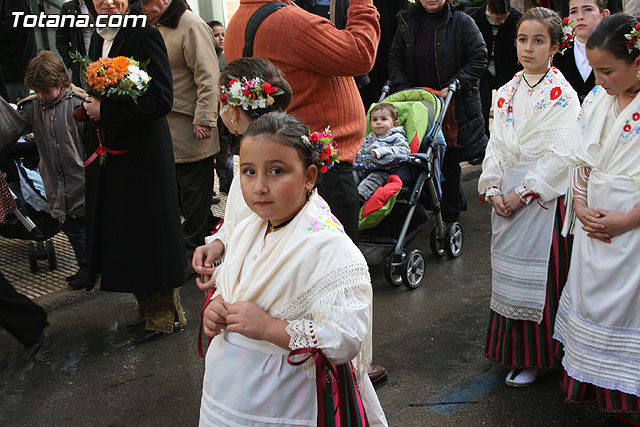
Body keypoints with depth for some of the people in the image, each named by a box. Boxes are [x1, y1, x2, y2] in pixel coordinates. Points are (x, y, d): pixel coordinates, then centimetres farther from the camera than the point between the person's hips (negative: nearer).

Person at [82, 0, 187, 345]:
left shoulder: (145, 36, -13)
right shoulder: (97, 40, 11)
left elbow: (161, 99, -20)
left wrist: (106, 111, -17)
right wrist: (90, 107, 5)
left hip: (143, 153, -8)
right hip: (109, 153, 8)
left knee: (148, 232, 1)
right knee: (121, 233, 13)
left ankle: (164, 314, 17)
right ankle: (149, 308, 28)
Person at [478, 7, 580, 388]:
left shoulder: (563, 95, -8)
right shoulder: (507, 93, 10)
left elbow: (560, 155, -15)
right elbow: (496, 145, 9)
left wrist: (523, 193, -17)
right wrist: (493, 188, -3)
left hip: (544, 197, -5)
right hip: (506, 197, 5)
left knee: (538, 275, 0)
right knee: (509, 275, 11)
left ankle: (536, 357, 14)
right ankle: (511, 349, 25)